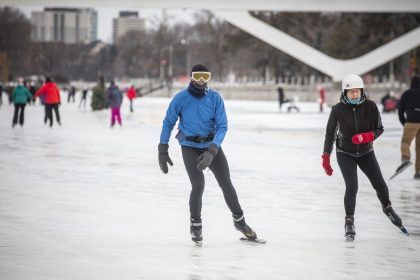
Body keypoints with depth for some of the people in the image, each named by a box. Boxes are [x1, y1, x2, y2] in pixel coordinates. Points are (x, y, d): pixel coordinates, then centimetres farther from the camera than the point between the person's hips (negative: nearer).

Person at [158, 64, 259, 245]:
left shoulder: (215, 98, -12)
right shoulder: (181, 99, -14)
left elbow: (222, 126, -12)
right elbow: (168, 123, -2)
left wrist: (211, 151, -24)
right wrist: (162, 151, -4)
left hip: (212, 145, 2)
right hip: (190, 147, -2)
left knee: (226, 184, 5)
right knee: (198, 185, -16)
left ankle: (239, 221, 25)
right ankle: (195, 225, 7)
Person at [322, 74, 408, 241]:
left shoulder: (370, 106, -13)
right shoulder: (338, 109, -15)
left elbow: (379, 129, -6)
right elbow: (330, 134, -6)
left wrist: (367, 136, -27)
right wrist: (326, 158, -6)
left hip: (366, 152, 2)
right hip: (345, 153, -2)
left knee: (380, 184, 1)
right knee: (352, 186, -17)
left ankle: (387, 208, 33)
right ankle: (349, 221, 0)